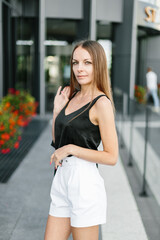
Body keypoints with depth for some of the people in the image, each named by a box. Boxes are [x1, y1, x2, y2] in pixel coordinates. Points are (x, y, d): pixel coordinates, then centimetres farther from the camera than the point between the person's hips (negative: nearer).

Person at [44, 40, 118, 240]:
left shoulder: (101, 103, -13)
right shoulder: (72, 96, 9)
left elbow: (111, 157, -16)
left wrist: (71, 149, -16)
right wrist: (57, 109, 5)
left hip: (85, 183, -7)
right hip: (62, 180, 7)